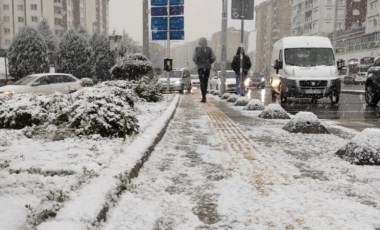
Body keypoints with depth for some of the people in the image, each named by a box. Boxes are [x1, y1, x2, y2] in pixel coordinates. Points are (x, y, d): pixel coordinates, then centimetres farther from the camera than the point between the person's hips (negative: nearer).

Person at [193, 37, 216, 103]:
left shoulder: (197, 49, -3)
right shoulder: (209, 49, 2)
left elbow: (194, 58, -9)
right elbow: (213, 58, -3)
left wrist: (197, 63, 8)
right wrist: (209, 63, 11)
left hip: (200, 67, -2)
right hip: (207, 67, 2)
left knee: (202, 82, -3)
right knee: (206, 82, 14)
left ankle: (204, 96, -14)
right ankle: (204, 96, 22)